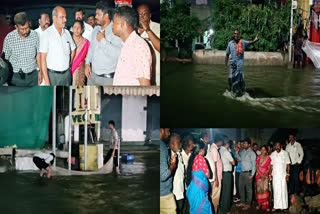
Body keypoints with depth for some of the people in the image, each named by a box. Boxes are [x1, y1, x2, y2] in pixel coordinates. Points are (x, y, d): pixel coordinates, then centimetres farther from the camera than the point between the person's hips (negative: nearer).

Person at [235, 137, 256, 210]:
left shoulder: (251, 153, -9)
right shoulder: (243, 151, 11)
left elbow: (254, 164, -11)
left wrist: (252, 174, -16)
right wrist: (237, 154, 5)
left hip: (248, 173, -8)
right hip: (242, 172, 8)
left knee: (248, 189, -1)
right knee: (241, 187, 13)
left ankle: (248, 204, 6)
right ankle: (242, 202, 25)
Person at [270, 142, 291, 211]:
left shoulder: (285, 153, 0)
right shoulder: (272, 154, 8)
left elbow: (288, 164, 0)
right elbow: (271, 165, 11)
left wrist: (288, 174, -6)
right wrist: (270, 174, 3)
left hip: (283, 175, -2)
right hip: (275, 175, 2)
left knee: (283, 190, -3)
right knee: (276, 190, 0)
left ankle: (283, 205, 4)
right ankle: (276, 206, 3)